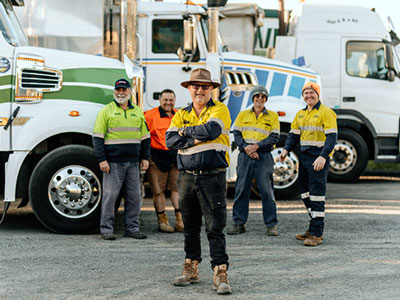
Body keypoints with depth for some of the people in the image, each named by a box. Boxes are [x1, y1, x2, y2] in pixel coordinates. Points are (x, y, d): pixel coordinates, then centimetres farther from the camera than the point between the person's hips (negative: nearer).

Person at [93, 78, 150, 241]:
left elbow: (145, 137, 20)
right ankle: (106, 229, 3)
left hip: (133, 162, 4)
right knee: (110, 195, -3)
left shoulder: (137, 112, 16)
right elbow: (98, 137, -2)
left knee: (134, 196, 5)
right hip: (113, 162, -4)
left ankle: (132, 228, 13)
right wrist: (101, 159, -10)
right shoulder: (106, 111, 2)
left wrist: (145, 157, 11)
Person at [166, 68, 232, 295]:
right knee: (190, 227, 12)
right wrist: (196, 139, -13)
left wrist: (187, 131, -5)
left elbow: (211, 129, -19)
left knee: (215, 227, -7)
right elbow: (170, 140, -1)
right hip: (187, 177, 5)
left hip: (213, 176, -5)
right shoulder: (182, 115, 13)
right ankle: (191, 270, 22)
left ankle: (221, 274, -7)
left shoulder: (219, 110, 0)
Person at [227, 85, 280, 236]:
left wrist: (256, 146, -12)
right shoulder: (243, 115, 12)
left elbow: (274, 138, 0)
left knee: (267, 190, -4)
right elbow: (237, 134, 5)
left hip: (264, 157, -2)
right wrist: (246, 148, -11)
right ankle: (239, 223, 8)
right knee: (241, 189, 1)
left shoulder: (272, 116, 8)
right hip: (245, 156, 2)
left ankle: (271, 225, 1)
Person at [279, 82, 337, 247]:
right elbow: (294, 135, 19)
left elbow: (331, 136, -16)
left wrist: (323, 156, -27)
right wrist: (286, 150, 0)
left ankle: (316, 234, -7)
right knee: (305, 194, 12)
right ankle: (314, 228, 23)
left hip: (319, 159, -8)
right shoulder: (300, 114, 16)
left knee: (316, 195, -9)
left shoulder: (326, 113, -8)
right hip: (304, 157, 8)